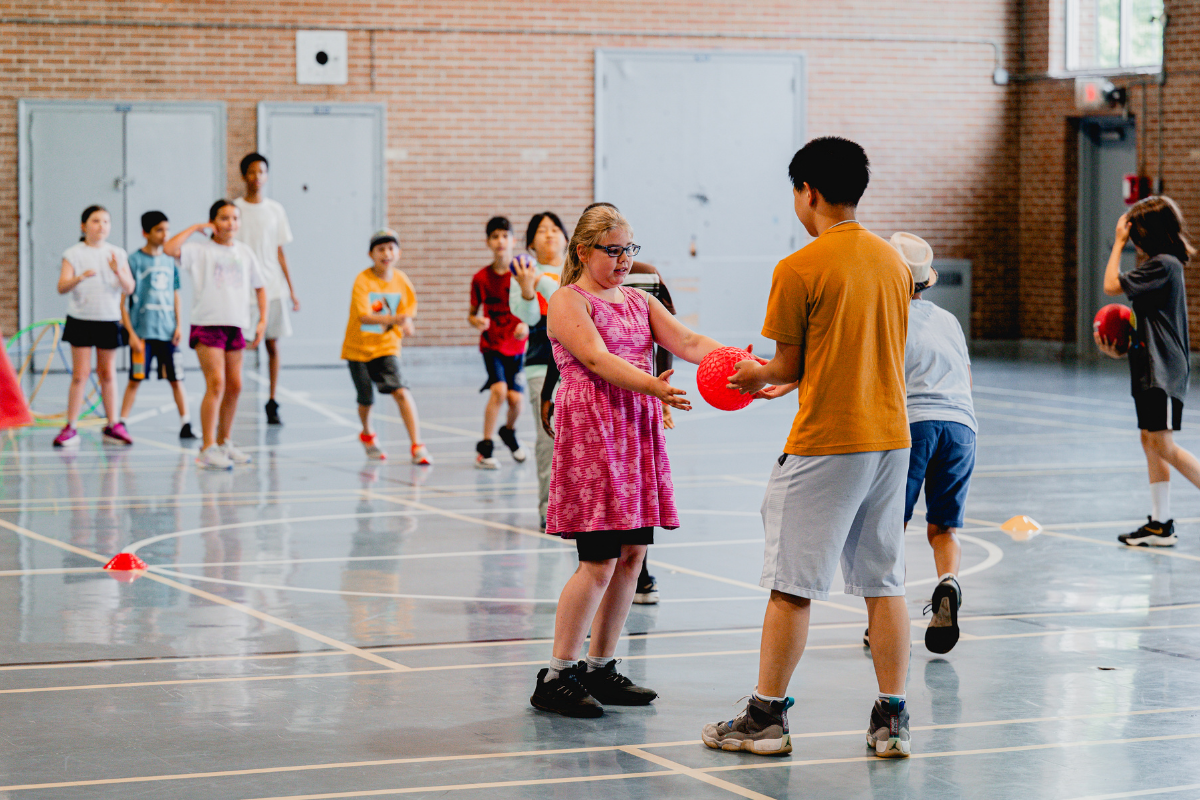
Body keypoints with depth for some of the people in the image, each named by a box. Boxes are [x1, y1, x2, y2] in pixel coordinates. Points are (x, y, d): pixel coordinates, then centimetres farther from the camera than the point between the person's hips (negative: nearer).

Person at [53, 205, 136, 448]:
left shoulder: (118, 254, 6)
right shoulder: (73, 254, -1)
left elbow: (128, 289, -1)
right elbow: (62, 287, -11)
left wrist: (119, 272, -20)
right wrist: (80, 277, -30)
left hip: (109, 321, 2)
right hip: (81, 319, -2)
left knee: (108, 374, 8)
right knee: (80, 374, -5)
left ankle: (113, 425, 16)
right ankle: (70, 428, 0)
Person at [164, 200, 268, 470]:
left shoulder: (245, 253, 11)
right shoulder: (200, 250, -3)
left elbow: (260, 286, 20)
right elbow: (169, 249, -21)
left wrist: (263, 320, 11)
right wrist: (196, 228, -11)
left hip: (235, 326, 6)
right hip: (207, 324, -6)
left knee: (234, 386, 10)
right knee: (216, 383, -15)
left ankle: (224, 443, 25)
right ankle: (208, 449, -16)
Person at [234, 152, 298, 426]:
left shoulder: (275, 209, 10)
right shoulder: (234, 208, 0)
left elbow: (279, 252, 13)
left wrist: (291, 289, 10)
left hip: (273, 289, 3)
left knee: (273, 344, 3)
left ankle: (272, 403, 12)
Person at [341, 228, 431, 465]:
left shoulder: (401, 281, -4)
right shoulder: (363, 281, -17)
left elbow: (407, 312, 3)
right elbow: (363, 316, -29)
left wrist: (406, 323, -22)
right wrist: (393, 319, -45)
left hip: (386, 347, 2)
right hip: (359, 348, -2)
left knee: (401, 392, -16)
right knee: (366, 400, 6)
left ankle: (417, 446, -16)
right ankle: (367, 435, 39)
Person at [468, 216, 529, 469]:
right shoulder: (481, 278, -3)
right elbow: (472, 314, 4)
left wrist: (527, 325, -19)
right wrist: (476, 321, -19)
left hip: (517, 346, 1)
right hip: (492, 344, -1)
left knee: (515, 398, -5)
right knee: (499, 389, -21)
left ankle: (509, 432, 31)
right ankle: (484, 448, -11)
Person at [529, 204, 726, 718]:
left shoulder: (639, 302, 17)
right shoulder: (568, 301, -4)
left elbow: (687, 342, 4)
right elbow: (598, 359, -20)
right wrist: (652, 385, -35)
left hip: (638, 431, 7)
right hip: (591, 430, -7)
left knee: (632, 554, 5)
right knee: (599, 560, -11)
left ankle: (600, 668, 16)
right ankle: (556, 679, -4)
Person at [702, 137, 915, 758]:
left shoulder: (799, 270, -12)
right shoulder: (894, 260, 9)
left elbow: (790, 365, -6)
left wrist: (758, 375, 17)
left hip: (824, 445, -6)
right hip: (891, 437, 6)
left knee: (790, 585, 2)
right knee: (884, 583, 10)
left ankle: (766, 717, 9)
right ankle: (891, 719, 10)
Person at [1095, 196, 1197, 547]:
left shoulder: (1164, 265, -15)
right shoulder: (1161, 265, 17)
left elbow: (1112, 285, -18)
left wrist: (1118, 242, -9)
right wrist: (1121, 348, 13)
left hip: (1163, 370, -10)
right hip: (1148, 368, 10)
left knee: (1162, 443, -14)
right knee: (1150, 442, 9)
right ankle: (1160, 524, 11)